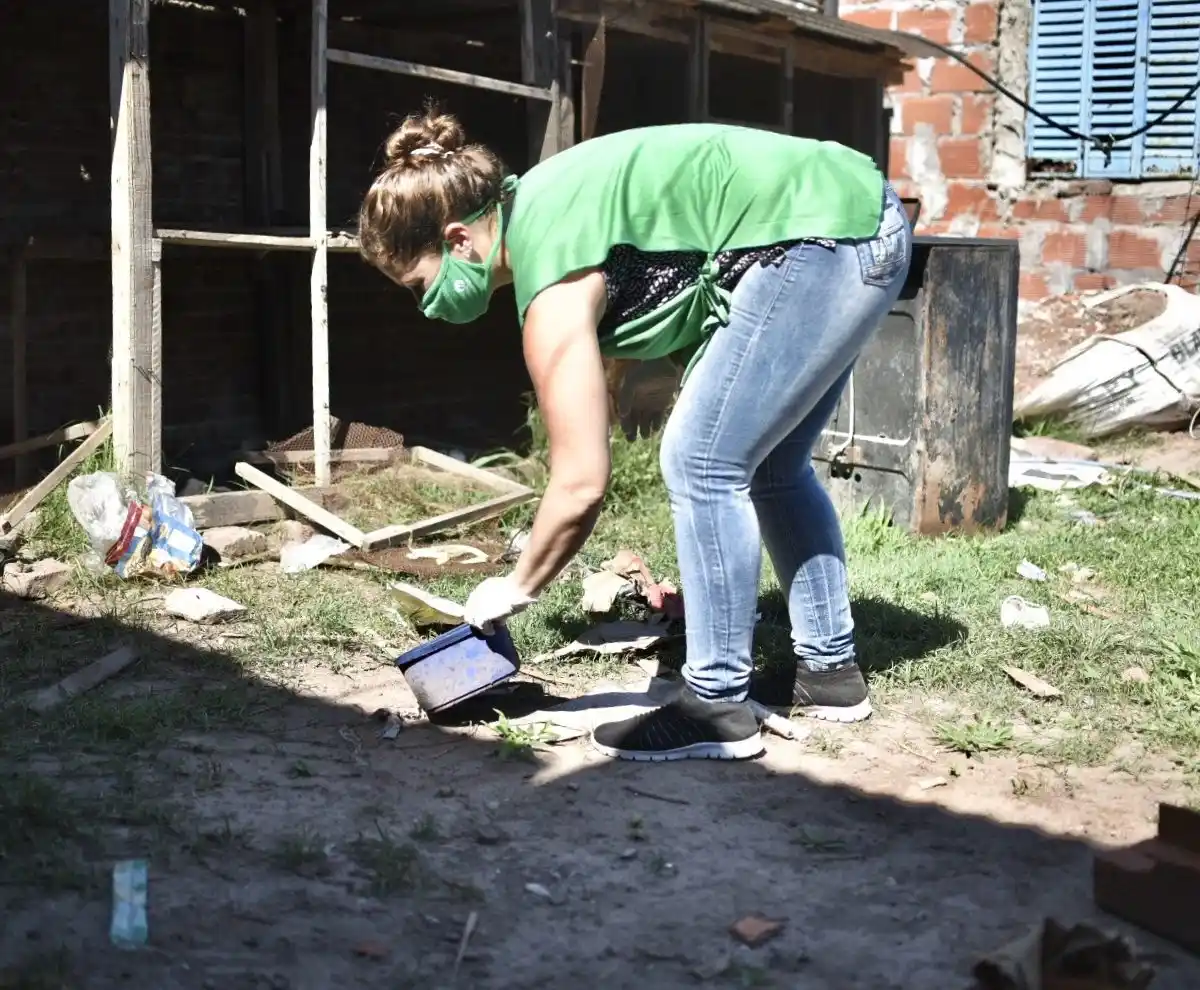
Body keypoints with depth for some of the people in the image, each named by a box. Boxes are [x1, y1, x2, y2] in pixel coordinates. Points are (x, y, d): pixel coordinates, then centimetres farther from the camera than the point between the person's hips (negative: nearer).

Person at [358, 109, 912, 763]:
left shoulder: (554, 288, -18)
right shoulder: (529, 206, 8)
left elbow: (582, 483, -16)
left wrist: (516, 588, -2)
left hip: (823, 237, -10)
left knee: (702, 463, -7)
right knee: (770, 465, 19)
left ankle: (717, 708, 0)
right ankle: (830, 670, 28)